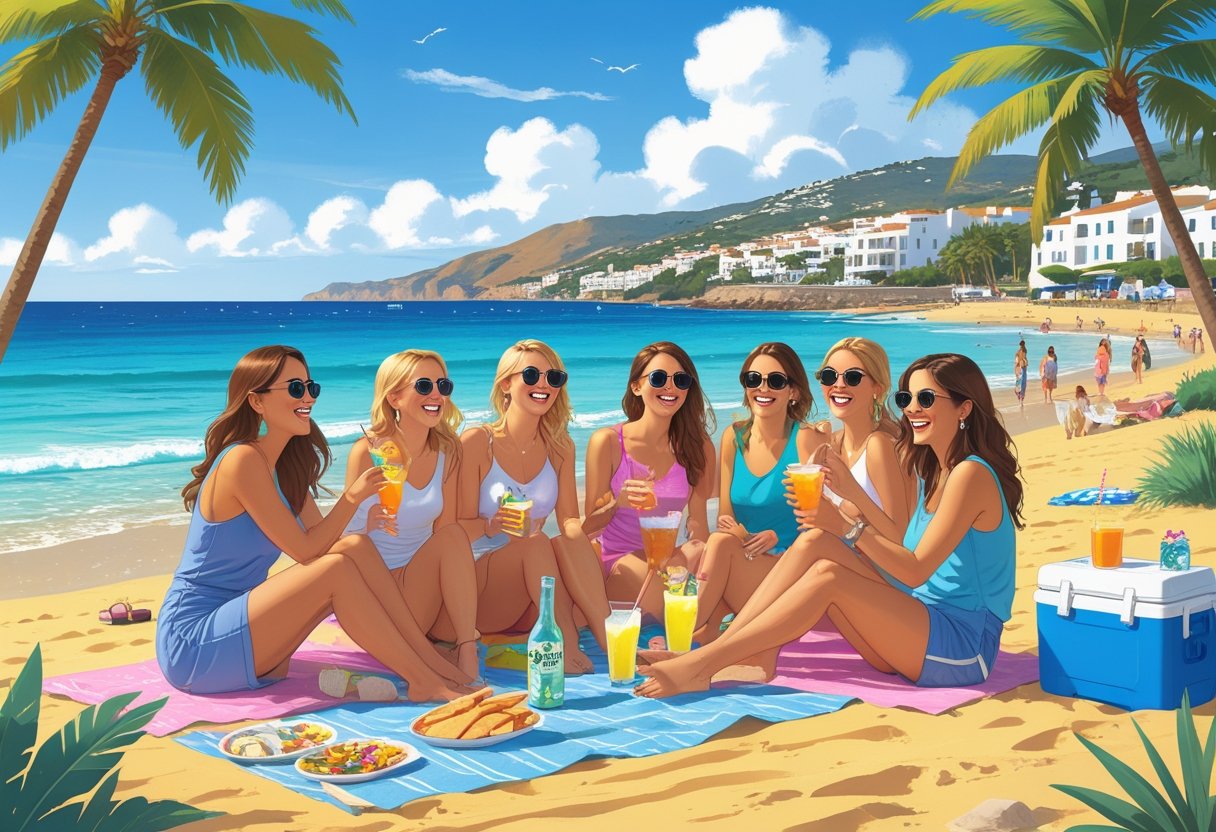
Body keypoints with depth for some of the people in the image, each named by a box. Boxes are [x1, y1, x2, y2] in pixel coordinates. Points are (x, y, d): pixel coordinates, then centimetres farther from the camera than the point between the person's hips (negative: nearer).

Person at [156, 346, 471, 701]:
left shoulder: (286, 465, 10)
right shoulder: (243, 460, -17)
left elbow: (320, 539, 4)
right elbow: (304, 551, -16)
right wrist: (351, 498, -22)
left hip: (227, 624, 9)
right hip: (192, 645, -8)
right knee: (336, 570, -22)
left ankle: (433, 660, -7)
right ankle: (423, 682, -13)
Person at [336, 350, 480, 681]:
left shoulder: (447, 451, 2)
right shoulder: (369, 452, -10)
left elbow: (444, 530, 1)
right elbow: (348, 533, -9)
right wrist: (369, 524, -33)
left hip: (420, 579, 3)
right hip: (371, 583, -3)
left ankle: (467, 651, -22)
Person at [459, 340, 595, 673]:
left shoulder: (559, 447, 8)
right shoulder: (476, 442, -6)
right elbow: (462, 528, -7)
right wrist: (491, 526, -31)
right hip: (475, 590, -3)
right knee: (535, 542, -33)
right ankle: (567, 642, -33)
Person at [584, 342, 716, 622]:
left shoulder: (698, 447, 7)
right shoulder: (607, 442, -2)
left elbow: (699, 527, 6)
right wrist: (619, 502, -24)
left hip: (666, 559, 4)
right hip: (614, 566, -3)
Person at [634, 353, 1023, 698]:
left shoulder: (971, 473, -13)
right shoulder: (931, 471, 15)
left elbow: (917, 570, -18)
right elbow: (901, 558, 10)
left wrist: (848, 527, -25)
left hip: (964, 648, -8)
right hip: (920, 633, 8)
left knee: (828, 576, -25)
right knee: (814, 541, -10)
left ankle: (703, 663, -24)